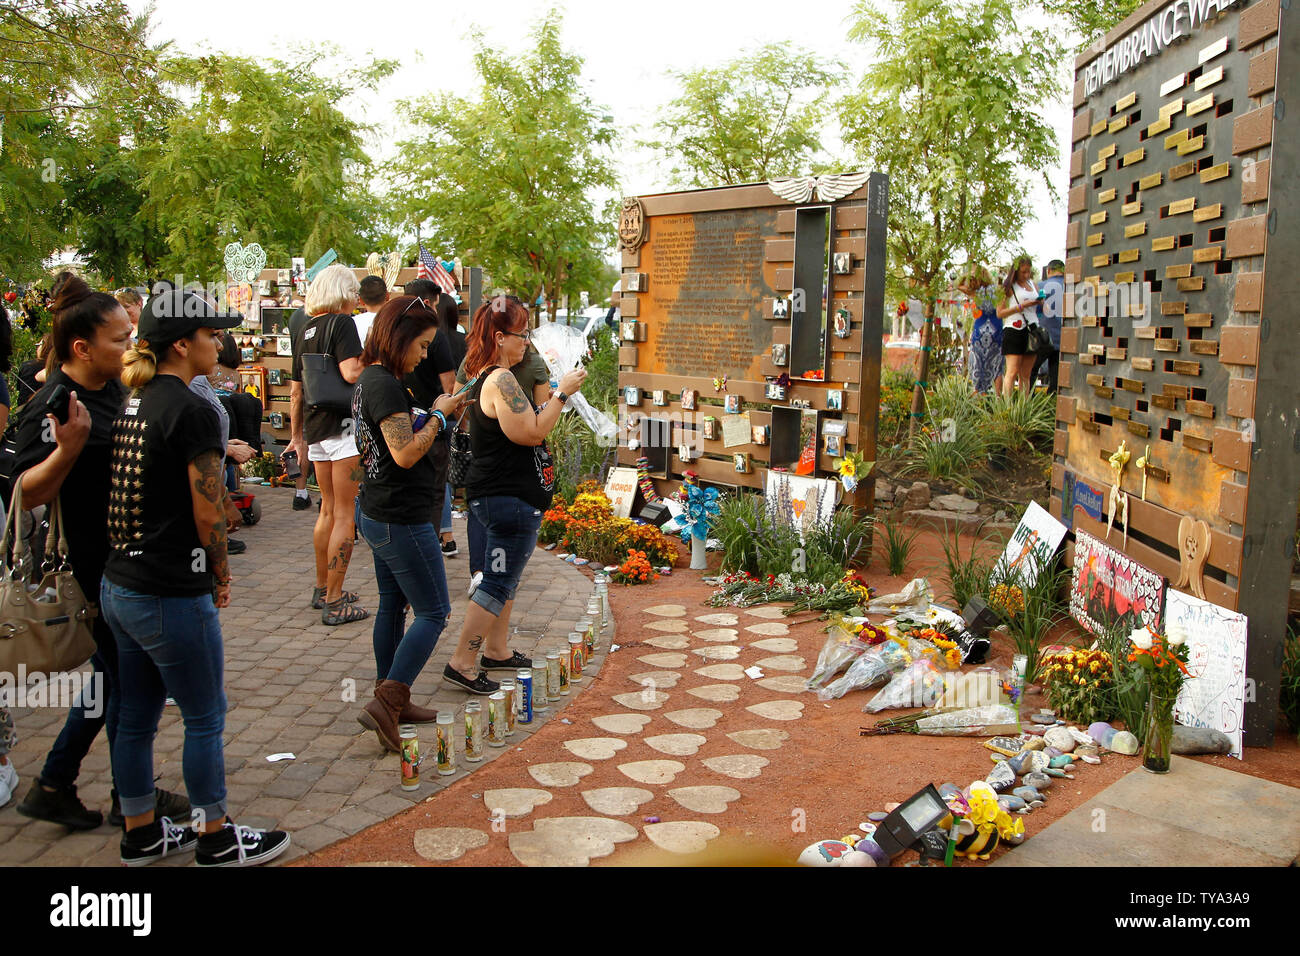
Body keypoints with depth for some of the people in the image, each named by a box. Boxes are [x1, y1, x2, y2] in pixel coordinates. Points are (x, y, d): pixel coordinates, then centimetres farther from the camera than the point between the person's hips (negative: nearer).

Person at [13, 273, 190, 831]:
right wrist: (68, 446, -37)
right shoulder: (51, 407, -20)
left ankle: (52, 787, 31)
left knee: (113, 676, 18)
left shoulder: (113, 388, 6)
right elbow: (29, 494, -23)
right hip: (99, 567, -9)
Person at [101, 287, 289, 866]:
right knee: (205, 718, 7)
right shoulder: (192, 411, -17)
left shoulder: (133, 405, 9)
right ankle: (215, 839, 22)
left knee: (136, 716, 18)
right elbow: (208, 515, -17)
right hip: (172, 595, -9)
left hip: (117, 585, 9)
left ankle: (141, 835, 32)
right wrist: (220, 576, 0)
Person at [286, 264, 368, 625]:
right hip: (344, 425, -8)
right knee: (345, 514, -3)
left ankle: (322, 589, 30)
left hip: (315, 427, 8)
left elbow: (295, 390, 19)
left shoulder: (304, 329, 15)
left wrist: (297, 435, 26)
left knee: (329, 509, 20)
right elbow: (351, 373, -23)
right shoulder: (342, 323, -8)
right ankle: (335, 604, -1)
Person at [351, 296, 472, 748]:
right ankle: (385, 705, -6)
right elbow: (405, 453, -24)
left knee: (393, 605, 17)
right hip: (400, 519, -11)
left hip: (377, 513, 11)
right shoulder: (385, 384, -20)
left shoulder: (371, 380, 12)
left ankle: (391, 702, 27)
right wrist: (438, 414, -12)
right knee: (432, 612, -3)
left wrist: (435, 414, 8)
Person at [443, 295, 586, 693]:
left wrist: (554, 398, 14)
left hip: (494, 493, 11)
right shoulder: (501, 380, -21)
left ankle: (496, 650, 33)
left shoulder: (485, 376, 12)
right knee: (498, 581, -4)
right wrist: (562, 394, -15)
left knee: (505, 576, 21)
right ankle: (462, 662, 2)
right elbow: (532, 433, -22)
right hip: (511, 499, -11)